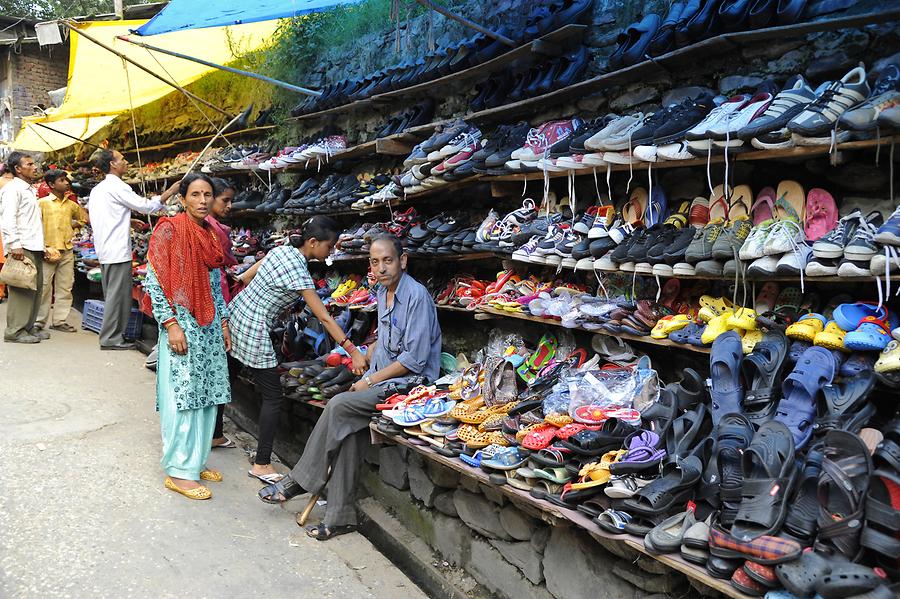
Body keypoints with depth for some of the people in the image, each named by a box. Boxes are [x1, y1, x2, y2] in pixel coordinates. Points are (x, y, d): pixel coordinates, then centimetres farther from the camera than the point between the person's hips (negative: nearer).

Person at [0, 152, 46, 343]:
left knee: (35, 289, 9)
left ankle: (28, 327, 16)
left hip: (35, 248, 9)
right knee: (22, 290, -9)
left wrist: (41, 246, 21)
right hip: (22, 249, -9)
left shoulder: (29, 190, 23)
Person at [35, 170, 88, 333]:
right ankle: (39, 321, 7)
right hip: (48, 251, -4)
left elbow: (84, 219, 28)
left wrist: (74, 224, 8)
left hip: (67, 251, 5)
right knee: (44, 287, -2)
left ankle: (59, 321, 13)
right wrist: (43, 248, -12)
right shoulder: (42, 203, -1)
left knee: (65, 287, 6)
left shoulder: (71, 205, 12)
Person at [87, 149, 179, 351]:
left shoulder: (97, 189, 16)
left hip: (104, 250, 10)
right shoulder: (117, 187, -13)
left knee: (111, 294, 15)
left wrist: (128, 221, 22)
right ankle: (111, 338, -2)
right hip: (118, 250, -10)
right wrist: (170, 192, -5)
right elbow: (146, 206, -12)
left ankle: (111, 335, 20)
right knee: (118, 294, -5)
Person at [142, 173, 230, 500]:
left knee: (206, 396, 11)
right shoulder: (169, 230, -9)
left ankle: (196, 460, 23)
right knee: (182, 397, -2)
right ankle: (178, 471, 7)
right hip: (182, 323, -7)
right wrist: (171, 324, -17)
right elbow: (153, 282, -13)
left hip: (210, 326, 7)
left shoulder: (212, 234, 11)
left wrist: (224, 322, 13)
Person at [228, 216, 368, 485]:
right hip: (253, 330, -9)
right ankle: (262, 464, 0)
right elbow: (324, 317, -24)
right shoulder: (297, 270, -21)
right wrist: (353, 352, -24)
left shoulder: (281, 250, 4)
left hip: (235, 314, 9)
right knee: (273, 397, -3)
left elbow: (245, 276, 15)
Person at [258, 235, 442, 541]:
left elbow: (414, 359, -19)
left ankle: (299, 481, -5)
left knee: (340, 405, -21)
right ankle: (340, 515, -9)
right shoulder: (383, 292, 12)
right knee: (352, 428, -16)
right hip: (384, 378, 8)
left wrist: (369, 381, -14)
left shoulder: (417, 296, -16)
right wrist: (369, 352, 9)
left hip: (410, 382, -8)